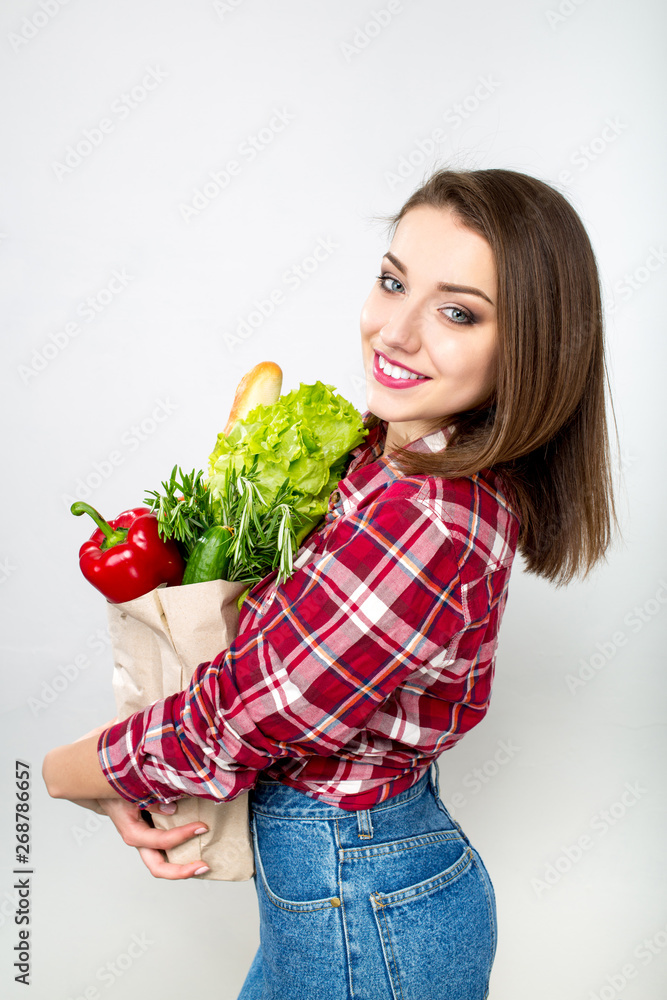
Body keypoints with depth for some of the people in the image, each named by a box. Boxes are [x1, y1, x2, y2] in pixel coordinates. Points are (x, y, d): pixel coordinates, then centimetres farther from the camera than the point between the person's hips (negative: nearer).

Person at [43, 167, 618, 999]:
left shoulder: (429, 524, -33)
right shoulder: (389, 456, -4)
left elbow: (225, 730, -26)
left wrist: (57, 774, -8)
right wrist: (138, 781, -11)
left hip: (363, 920, -7)